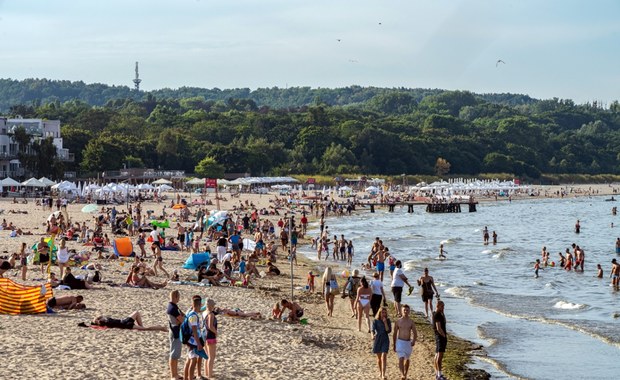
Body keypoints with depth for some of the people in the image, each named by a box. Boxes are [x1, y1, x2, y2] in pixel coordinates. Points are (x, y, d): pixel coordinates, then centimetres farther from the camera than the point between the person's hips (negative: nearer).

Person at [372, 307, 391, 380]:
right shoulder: (376, 321, -3)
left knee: (383, 357, -14)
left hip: (385, 340, -1)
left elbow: (389, 331, -9)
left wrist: (385, 322, -17)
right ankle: (380, 372, 34)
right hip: (377, 339, 1)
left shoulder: (388, 321, -1)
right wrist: (373, 336, -34)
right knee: (379, 357, 13)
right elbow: (373, 330, -13)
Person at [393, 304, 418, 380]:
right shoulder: (398, 322, -1)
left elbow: (415, 333, -1)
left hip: (408, 342, 2)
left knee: (407, 359, 16)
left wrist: (414, 341, -21)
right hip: (400, 342, -2)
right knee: (401, 359, -17)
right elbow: (395, 334, 6)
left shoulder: (411, 322, 0)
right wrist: (394, 345, 7)